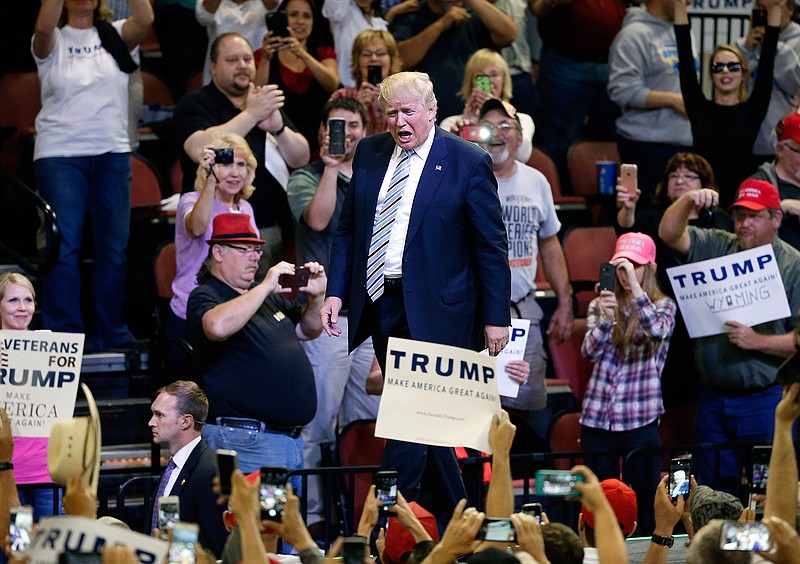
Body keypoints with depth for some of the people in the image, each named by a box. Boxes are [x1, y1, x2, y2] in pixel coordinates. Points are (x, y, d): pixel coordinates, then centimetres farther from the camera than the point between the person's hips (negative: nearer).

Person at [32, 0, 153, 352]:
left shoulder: (114, 37, 8)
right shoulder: (52, 42, 2)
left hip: (112, 154, 3)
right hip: (59, 155, -3)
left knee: (114, 247, 6)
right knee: (63, 247, -6)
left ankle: (111, 334, 14)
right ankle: (64, 336, -4)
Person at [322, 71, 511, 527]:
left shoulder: (468, 162, -6)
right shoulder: (369, 154, 9)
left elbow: (492, 246, -4)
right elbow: (348, 229, 15)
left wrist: (496, 318, -6)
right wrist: (336, 291, 4)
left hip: (430, 312, -6)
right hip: (377, 303, 6)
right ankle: (454, 517, 23)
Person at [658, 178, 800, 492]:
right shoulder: (716, 247, 8)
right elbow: (669, 234, -3)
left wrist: (756, 342, -19)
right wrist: (688, 200, -18)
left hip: (766, 399, -5)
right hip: (713, 399, 5)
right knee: (711, 491, 11)